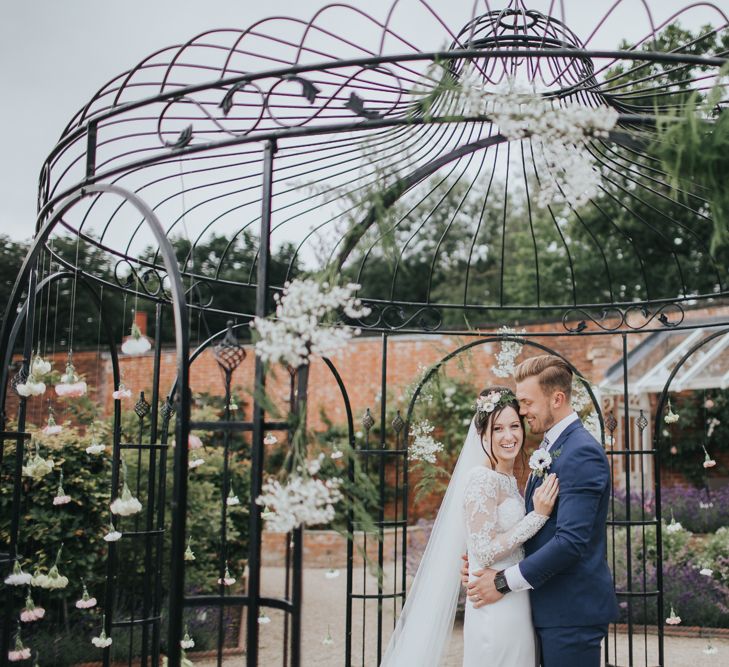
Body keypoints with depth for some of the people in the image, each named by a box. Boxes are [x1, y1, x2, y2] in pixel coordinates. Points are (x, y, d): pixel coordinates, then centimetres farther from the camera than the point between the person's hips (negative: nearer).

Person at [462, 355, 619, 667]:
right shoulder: (549, 450, 13)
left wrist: (505, 581, -18)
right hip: (549, 607, 9)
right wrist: (487, 562, 0)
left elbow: (570, 540, -24)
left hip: (572, 610, -9)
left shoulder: (582, 453, -17)